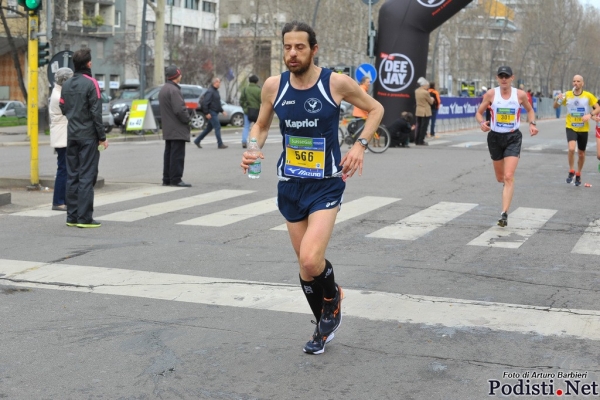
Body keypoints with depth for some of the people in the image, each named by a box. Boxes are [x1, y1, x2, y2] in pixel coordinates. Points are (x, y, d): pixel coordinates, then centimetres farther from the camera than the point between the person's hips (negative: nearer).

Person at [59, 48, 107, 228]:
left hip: (71, 136, 7)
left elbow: (64, 108, 15)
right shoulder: (91, 83, -11)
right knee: (87, 177, -5)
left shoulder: (66, 85, 10)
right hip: (88, 136, -6)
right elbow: (96, 112, -14)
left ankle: (72, 216, 11)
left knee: (72, 176, 9)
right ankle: (84, 218, -5)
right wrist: (102, 137, -9)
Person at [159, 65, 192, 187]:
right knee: (177, 154, -8)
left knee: (169, 154, 13)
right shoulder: (174, 90, -17)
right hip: (177, 129, -10)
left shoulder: (163, 89, 16)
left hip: (168, 129, 10)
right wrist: (187, 119, -8)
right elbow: (179, 109, -25)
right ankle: (176, 179, -8)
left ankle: (167, 179, 16)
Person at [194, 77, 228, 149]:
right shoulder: (210, 92, -15)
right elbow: (204, 103, -20)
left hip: (215, 113, 10)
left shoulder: (216, 91, 17)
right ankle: (220, 144, -6)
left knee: (209, 128, 13)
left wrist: (222, 111, 21)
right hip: (211, 113, -10)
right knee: (217, 127, -9)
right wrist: (207, 113, -22)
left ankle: (197, 141, 20)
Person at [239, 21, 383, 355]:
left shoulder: (337, 83, -12)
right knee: (305, 263, 11)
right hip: (290, 184, 4)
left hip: (326, 185, -4)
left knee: (310, 259, -21)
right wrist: (252, 150, -8)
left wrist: (360, 145, -10)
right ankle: (325, 325, 34)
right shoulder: (274, 86, -3)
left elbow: (376, 109, 4)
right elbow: (262, 126, 13)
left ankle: (332, 298, 13)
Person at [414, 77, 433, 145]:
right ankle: (421, 141, 1)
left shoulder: (416, 91, 2)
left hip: (418, 111, 7)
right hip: (425, 112, -7)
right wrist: (432, 99, 14)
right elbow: (431, 102, -8)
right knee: (424, 127, 0)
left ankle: (417, 141, 16)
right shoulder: (426, 92, -20)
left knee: (418, 126, 13)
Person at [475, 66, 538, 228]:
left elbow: (529, 110, 14)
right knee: (500, 177, 14)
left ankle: (504, 214, -15)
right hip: (495, 137, 2)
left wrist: (532, 124, -4)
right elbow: (479, 113, 3)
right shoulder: (491, 94, -5)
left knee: (509, 177, -15)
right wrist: (482, 123, -19)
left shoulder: (520, 94, -4)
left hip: (513, 138, -2)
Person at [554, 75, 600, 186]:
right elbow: (555, 106, 5)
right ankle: (571, 171, -2)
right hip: (571, 127, -1)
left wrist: (590, 115, -21)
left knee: (581, 154, 11)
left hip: (583, 129, 1)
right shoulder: (567, 95, -3)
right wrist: (557, 99, -17)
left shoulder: (588, 96, -6)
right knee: (571, 149, -24)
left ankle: (578, 175, 34)